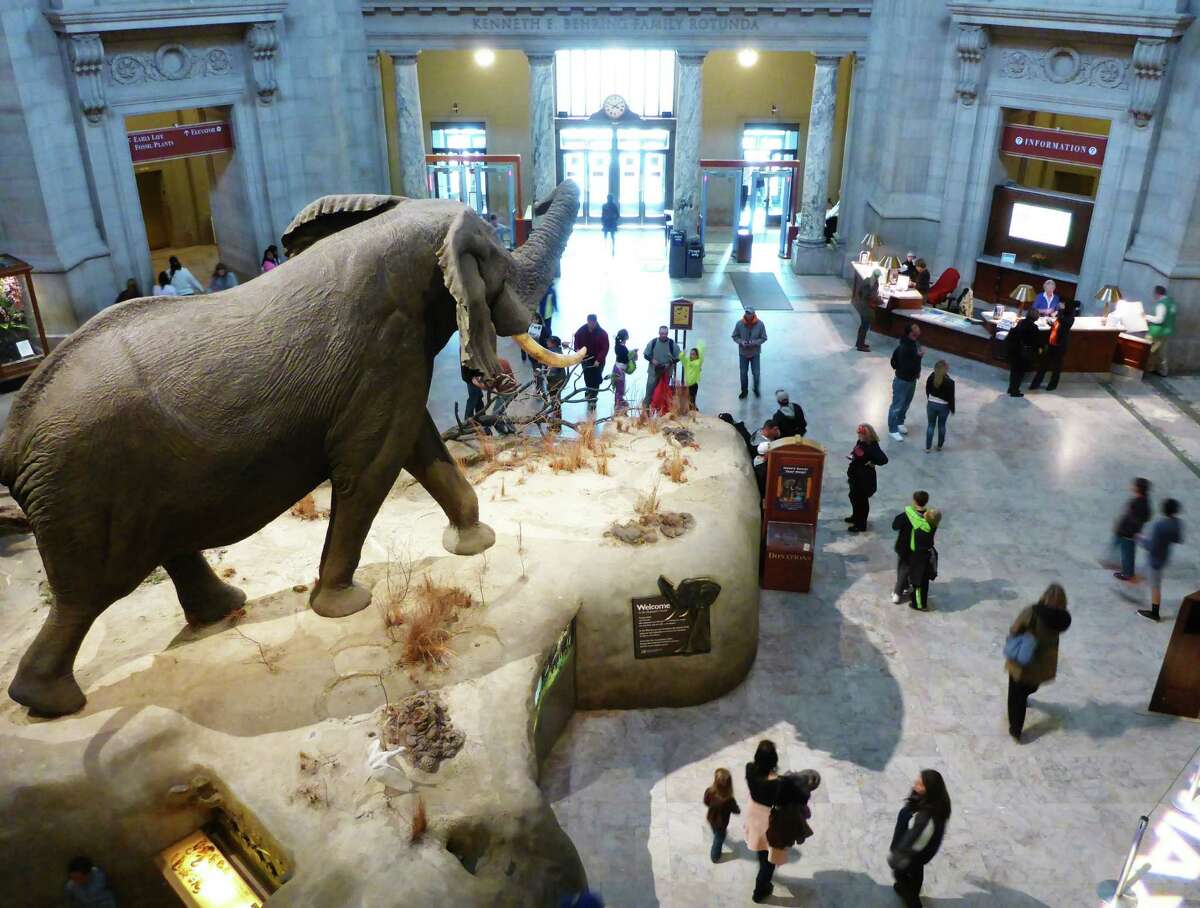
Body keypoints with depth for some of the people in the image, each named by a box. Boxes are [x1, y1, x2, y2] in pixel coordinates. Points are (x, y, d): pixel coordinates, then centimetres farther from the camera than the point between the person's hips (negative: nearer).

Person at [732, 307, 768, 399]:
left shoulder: (760, 324, -15)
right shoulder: (739, 324, -14)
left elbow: (764, 338, -6)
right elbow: (734, 336, -2)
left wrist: (754, 343, -22)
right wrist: (741, 342, -21)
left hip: (755, 353, -1)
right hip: (743, 353, 1)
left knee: (756, 373, 6)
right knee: (743, 373, 12)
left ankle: (756, 389, 32)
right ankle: (744, 391, 32)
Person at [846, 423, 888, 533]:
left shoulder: (873, 447, -25)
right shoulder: (860, 442, 0)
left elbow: (884, 459, -31)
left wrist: (872, 463, -21)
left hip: (865, 478, -9)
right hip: (856, 475, 9)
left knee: (862, 500, 5)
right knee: (854, 496, 25)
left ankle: (861, 525, 19)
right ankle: (855, 517, 47)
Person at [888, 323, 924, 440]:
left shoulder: (915, 344, -2)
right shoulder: (904, 348, -29)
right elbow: (905, 366, -32)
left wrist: (917, 370, 6)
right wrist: (918, 356, -32)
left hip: (912, 380, 8)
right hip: (902, 381, -8)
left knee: (906, 404, 23)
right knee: (897, 405, 3)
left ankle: (899, 423, 43)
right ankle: (892, 430, 15)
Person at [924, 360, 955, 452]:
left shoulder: (931, 377, -11)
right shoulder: (949, 382, -22)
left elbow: (927, 390, 3)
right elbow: (951, 397, -14)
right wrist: (952, 409, 0)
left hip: (931, 404, 2)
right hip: (943, 406, -2)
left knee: (930, 425, 13)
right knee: (941, 425, 18)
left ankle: (927, 447, 18)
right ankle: (939, 446, 31)